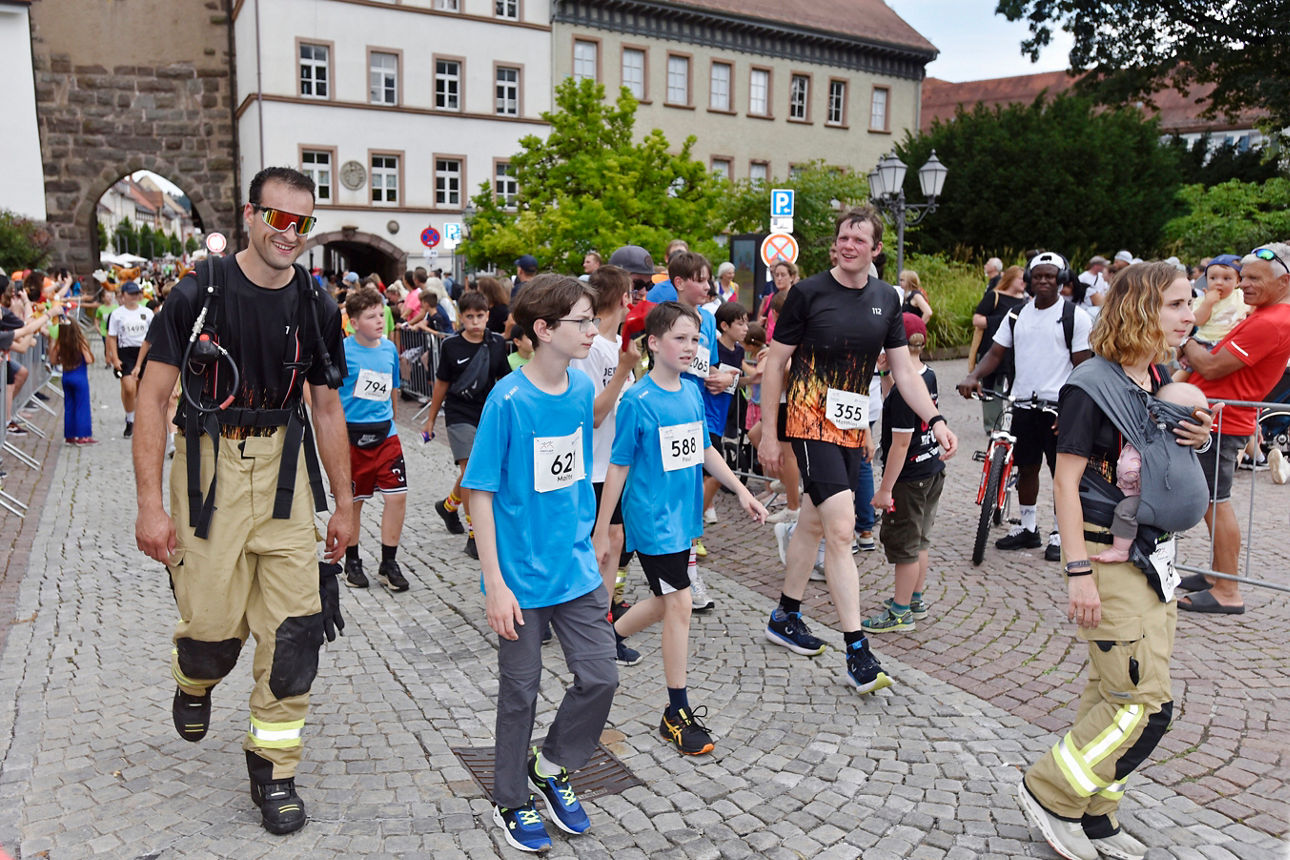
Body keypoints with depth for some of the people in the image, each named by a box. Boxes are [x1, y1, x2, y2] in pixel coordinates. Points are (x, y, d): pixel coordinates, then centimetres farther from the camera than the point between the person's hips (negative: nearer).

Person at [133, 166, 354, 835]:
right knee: (213, 625, 1)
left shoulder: (316, 307, 3)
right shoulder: (198, 293, -7)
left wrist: (344, 502, 9)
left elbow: (327, 408, 10)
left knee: (294, 625, -1)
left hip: (284, 468, 3)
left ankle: (272, 766, 18)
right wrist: (150, 504, -12)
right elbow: (153, 398, -6)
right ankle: (194, 679, 40)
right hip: (209, 468, -2)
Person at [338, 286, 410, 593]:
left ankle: (389, 563, 11)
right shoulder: (342, 350, -9)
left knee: (397, 495, -3)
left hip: (385, 434, 4)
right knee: (352, 500, 8)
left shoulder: (389, 349, 5)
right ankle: (352, 561, 27)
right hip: (351, 435, -4)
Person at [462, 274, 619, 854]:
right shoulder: (508, 400, -17)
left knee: (600, 677, 6)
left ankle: (552, 767, 32)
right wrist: (495, 584, -18)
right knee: (520, 691, 10)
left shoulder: (582, 388, 0)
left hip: (577, 568, 5)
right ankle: (511, 802, 33)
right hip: (522, 575, -5)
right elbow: (481, 493, -15)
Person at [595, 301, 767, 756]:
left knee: (666, 602, 16)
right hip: (652, 519, -7)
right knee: (679, 603, -5)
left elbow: (705, 451, 16)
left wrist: (742, 491, 11)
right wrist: (600, 533, -8)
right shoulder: (638, 401, -14)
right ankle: (677, 713, 8)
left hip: (682, 516, 7)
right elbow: (618, 467, -11)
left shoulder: (692, 393, 5)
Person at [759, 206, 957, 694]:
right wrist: (769, 433, -6)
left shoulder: (886, 299, 8)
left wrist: (935, 421, -4)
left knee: (815, 522, 16)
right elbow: (775, 363, -4)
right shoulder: (808, 293, -7)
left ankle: (785, 617, 33)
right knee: (841, 529, -14)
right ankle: (857, 652, -9)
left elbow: (903, 368, 9)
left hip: (853, 425, 6)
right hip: (810, 419, -6)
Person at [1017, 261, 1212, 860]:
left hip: (1152, 556, 8)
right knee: (1146, 705, -7)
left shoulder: (1161, 380, 9)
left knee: (1114, 696, 13)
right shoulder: (1091, 385, -14)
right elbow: (1067, 481, -16)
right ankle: (1047, 792, 10)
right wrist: (1078, 572, -20)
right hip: (1109, 557, -8)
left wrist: (1194, 439, -1)